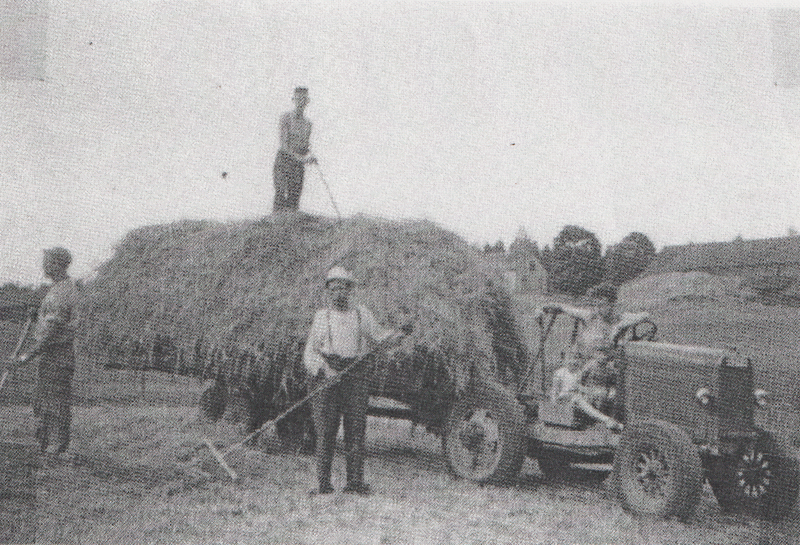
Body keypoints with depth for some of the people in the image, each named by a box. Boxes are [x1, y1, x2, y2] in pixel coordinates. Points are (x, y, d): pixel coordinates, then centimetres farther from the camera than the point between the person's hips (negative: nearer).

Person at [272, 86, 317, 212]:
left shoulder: (307, 123, 13)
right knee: (282, 195, -13)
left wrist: (309, 157, -3)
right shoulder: (286, 117, -3)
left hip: (299, 164, 5)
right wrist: (299, 157, -22)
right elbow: (284, 143, -12)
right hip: (284, 159, -5)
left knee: (294, 199, 0)